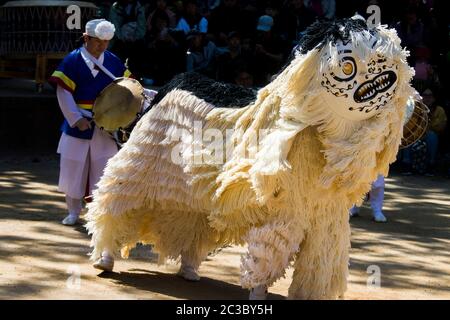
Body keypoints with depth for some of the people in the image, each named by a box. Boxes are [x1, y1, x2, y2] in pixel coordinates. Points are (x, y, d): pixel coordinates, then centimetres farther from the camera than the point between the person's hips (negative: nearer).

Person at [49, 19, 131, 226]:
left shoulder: (113, 62, 3)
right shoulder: (72, 61, -6)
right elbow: (63, 92, -10)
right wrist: (76, 118, -17)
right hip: (78, 124, -2)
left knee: (103, 170, 1)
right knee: (74, 168, 5)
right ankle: (73, 211, 19)